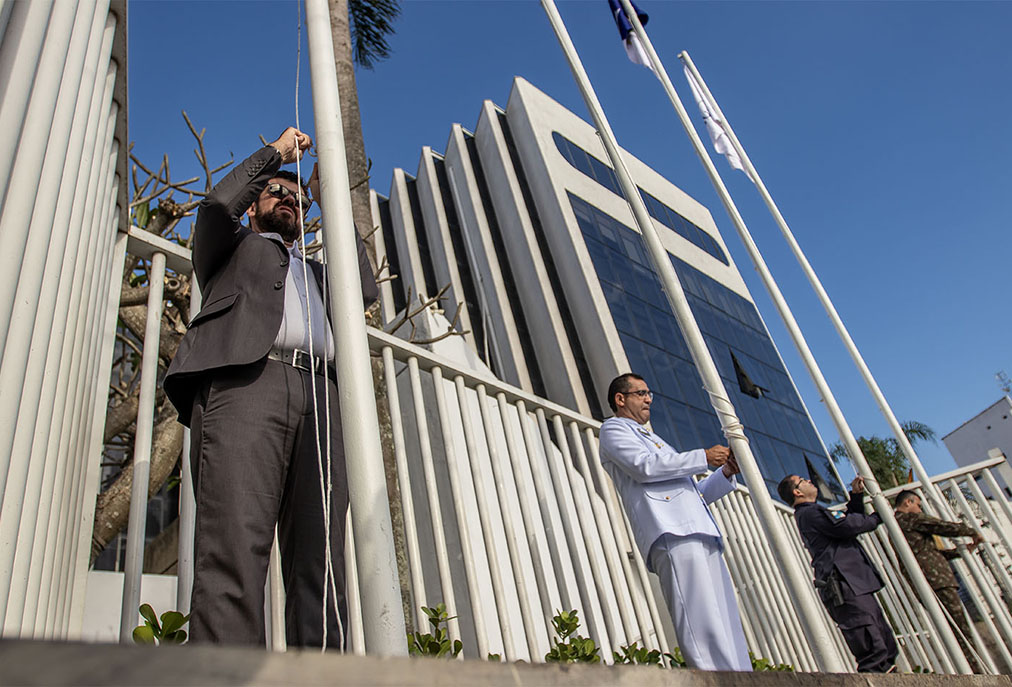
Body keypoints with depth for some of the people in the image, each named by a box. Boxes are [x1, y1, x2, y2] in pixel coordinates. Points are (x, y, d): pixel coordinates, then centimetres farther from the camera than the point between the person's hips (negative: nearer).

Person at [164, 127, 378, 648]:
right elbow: (218, 204, 10)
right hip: (244, 380, -3)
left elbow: (365, 290, 23)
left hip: (321, 397, 4)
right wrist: (277, 151, 24)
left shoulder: (316, 272, 41)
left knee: (321, 565, -11)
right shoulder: (233, 247, 32)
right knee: (234, 550, -21)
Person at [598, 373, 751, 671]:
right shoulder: (614, 429, 11)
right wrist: (703, 457, -3)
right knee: (704, 628, -18)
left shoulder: (652, 439, 37)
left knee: (727, 626, 1)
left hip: (700, 535, 9)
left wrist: (725, 473, 15)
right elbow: (644, 466, -9)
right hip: (671, 534, -9)